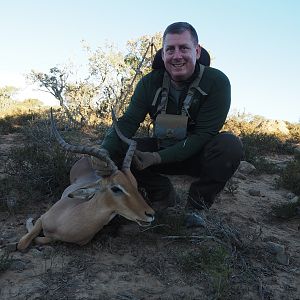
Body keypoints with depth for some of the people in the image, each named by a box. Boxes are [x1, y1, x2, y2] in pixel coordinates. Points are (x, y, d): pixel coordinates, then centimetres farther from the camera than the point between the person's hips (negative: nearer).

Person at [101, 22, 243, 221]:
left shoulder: (217, 81, -20)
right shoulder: (150, 83, -9)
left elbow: (203, 135, -24)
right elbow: (128, 122, -17)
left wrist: (158, 157, -33)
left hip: (199, 156, -2)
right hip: (163, 151, 3)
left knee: (230, 144, -33)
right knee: (120, 150, -18)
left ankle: (197, 205, -11)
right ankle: (162, 195, 2)